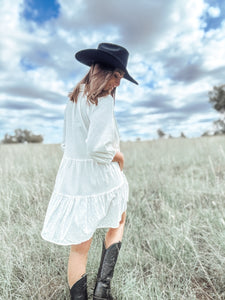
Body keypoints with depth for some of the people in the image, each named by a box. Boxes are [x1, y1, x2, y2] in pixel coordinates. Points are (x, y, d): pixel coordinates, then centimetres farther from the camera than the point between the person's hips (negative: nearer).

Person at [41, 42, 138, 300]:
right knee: (117, 224, 25)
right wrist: (119, 156, -7)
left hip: (72, 177, 6)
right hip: (100, 178, -6)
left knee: (79, 246, 16)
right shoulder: (103, 101, -16)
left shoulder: (73, 97, 10)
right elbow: (98, 147, -27)